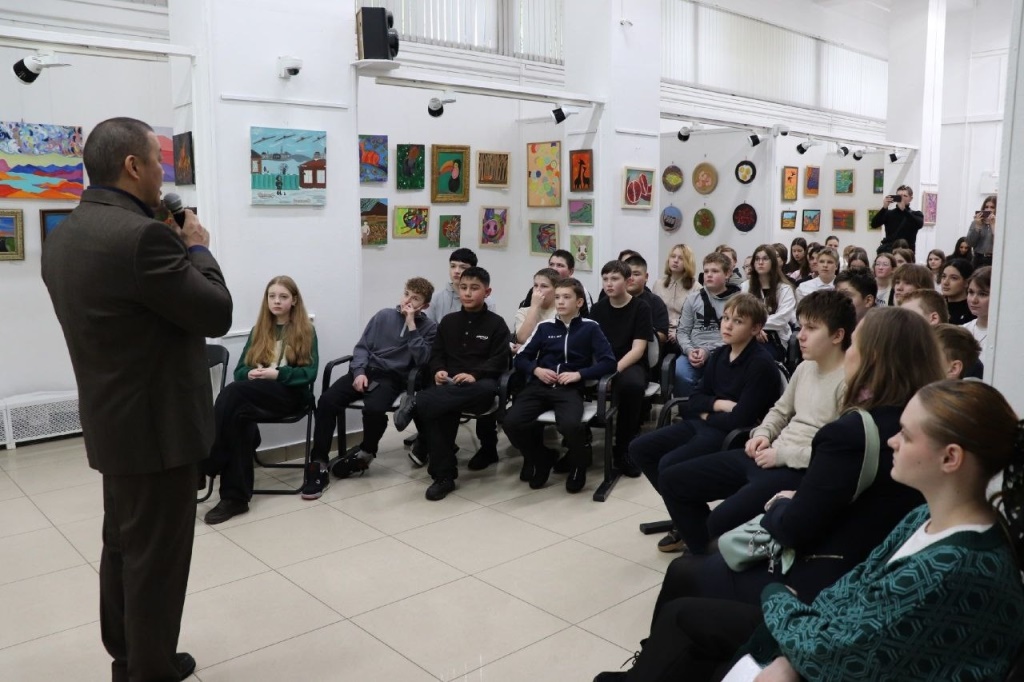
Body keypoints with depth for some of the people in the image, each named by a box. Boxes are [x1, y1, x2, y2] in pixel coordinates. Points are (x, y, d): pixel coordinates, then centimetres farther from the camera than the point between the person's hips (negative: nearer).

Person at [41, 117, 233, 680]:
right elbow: (216, 314, -18)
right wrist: (197, 248, -4)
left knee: (124, 547, 21)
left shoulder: (64, 236, 7)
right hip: (156, 425, -10)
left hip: (113, 421, 10)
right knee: (155, 558, 4)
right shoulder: (141, 236, -24)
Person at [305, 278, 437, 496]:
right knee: (327, 401, -23)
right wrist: (359, 372, -6)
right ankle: (318, 465, -18)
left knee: (373, 409, -35)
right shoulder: (383, 316, 15)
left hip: (392, 377, -3)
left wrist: (411, 324, -10)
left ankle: (365, 452, -2)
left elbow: (421, 359, -10)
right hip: (366, 370, 3)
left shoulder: (428, 328, 6)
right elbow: (362, 347, 12)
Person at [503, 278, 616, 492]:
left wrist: (579, 374, -10)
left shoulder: (590, 328, 7)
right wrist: (536, 369, -5)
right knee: (511, 422, -24)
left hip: (570, 389, -3)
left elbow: (609, 362, 1)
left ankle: (577, 465, 1)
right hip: (539, 386, 3)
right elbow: (520, 358, 16)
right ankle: (540, 458, 8)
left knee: (570, 425, -35)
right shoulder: (544, 326, 14)